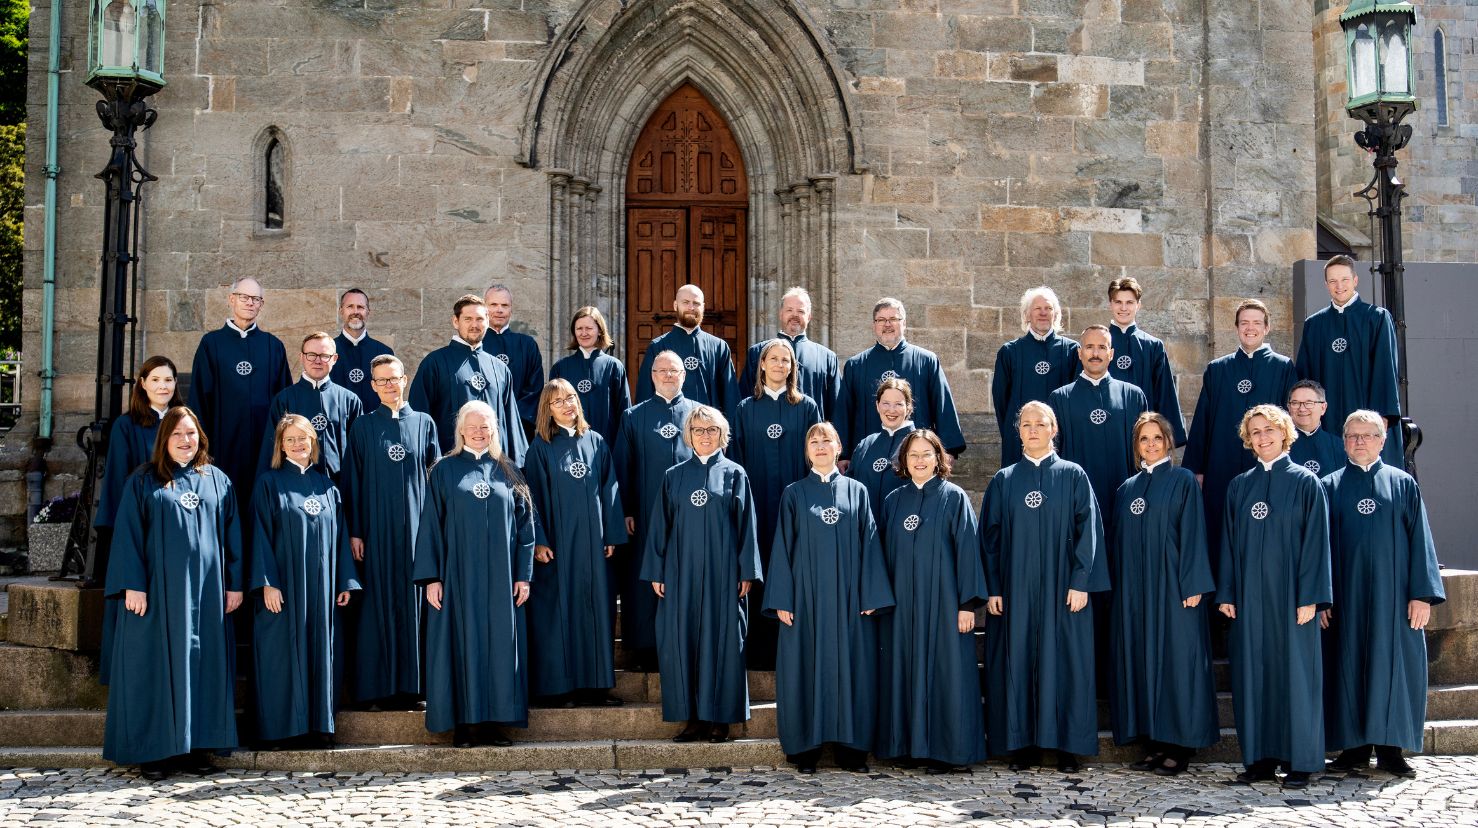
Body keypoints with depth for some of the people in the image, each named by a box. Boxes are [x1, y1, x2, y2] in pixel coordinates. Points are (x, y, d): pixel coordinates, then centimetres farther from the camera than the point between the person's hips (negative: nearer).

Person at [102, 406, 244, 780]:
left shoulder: (218, 481, 11)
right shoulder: (143, 482, 3)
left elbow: (231, 534, 10)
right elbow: (127, 535, -2)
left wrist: (235, 583, 4)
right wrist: (133, 584, -11)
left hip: (205, 591, 3)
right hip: (158, 588, -3)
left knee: (202, 664, 4)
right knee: (158, 665, -1)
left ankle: (196, 746, 11)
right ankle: (154, 749, 5)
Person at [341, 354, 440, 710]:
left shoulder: (423, 423, 8)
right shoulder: (362, 426, 6)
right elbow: (352, 480, 3)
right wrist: (354, 531, -4)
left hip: (415, 526, 1)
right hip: (376, 529, -1)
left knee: (413, 601, 1)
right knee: (377, 604, -1)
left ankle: (410, 686, 7)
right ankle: (375, 688, 4)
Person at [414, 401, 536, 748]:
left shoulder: (507, 471, 10)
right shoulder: (445, 470, 4)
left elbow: (524, 524, 8)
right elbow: (431, 524, 1)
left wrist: (523, 574, 1)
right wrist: (431, 576, -7)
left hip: (500, 576, 2)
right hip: (459, 574, -2)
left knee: (499, 643, 1)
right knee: (463, 642, -1)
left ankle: (494, 720, 7)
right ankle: (464, 722, 4)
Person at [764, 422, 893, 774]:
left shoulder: (856, 491, 8)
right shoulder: (794, 494, 6)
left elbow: (869, 544, 5)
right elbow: (783, 547, 3)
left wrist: (871, 596, -4)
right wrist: (782, 600, -4)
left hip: (848, 598, 1)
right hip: (806, 596, -1)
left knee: (851, 668, 1)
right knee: (807, 668, 0)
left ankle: (850, 748, 8)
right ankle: (806, 748, 8)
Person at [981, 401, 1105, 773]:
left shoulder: (1073, 476, 3)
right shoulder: (1003, 481, 7)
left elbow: (1089, 530, -2)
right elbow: (990, 535, 7)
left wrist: (1081, 582, -10)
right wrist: (992, 588, -1)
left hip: (1061, 587, -2)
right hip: (1015, 587, 2)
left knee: (1065, 659, 0)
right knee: (1019, 661, 2)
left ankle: (1068, 745, 8)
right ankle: (1023, 742, 10)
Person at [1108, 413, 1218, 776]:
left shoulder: (1183, 481, 0)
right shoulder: (1127, 489, 15)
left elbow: (1193, 535, -7)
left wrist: (1192, 585, -14)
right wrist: (1118, 587, 9)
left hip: (1171, 587, -5)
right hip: (1134, 591, 5)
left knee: (1175, 660, -4)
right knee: (1140, 660, 4)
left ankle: (1179, 746, 1)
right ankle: (1153, 743, 10)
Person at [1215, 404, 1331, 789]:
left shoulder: (1305, 482, 0)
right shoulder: (1239, 485, 11)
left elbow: (1315, 540, -4)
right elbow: (1229, 541, 11)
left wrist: (1309, 597, -11)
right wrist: (1226, 594, 4)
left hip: (1289, 594, -4)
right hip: (1249, 595, 4)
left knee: (1294, 670, -1)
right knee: (1253, 672, 4)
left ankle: (1299, 761, 5)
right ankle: (1260, 757, 11)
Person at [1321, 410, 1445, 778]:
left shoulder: (1403, 484, 7)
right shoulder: (1330, 487, 8)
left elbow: (1420, 540, 3)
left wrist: (1422, 594, -6)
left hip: (1391, 593, 0)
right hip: (1347, 593, 0)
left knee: (1393, 664, 1)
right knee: (1350, 664, 2)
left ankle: (1389, 748, 8)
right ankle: (1356, 747, 9)